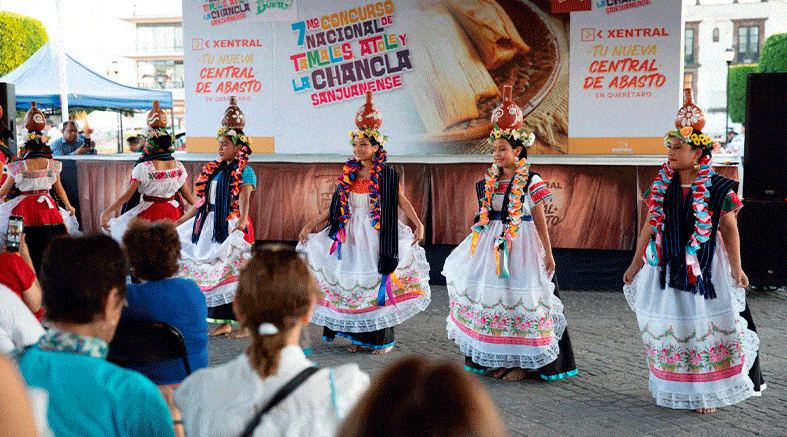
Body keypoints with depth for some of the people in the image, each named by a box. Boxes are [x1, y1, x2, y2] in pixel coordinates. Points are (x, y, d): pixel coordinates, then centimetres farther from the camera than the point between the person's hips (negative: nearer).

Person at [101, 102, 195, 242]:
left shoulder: (143, 168, -14)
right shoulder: (178, 167, -2)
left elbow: (127, 196, -13)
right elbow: (187, 194, 6)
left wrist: (106, 212, -8)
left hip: (150, 214, -4)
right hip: (173, 213, 4)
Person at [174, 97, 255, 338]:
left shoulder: (244, 172, -6)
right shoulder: (213, 171, 15)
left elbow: (244, 199, -22)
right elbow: (201, 202, 19)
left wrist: (242, 220, -40)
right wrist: (177, 222, 20)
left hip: (232, 226, -7)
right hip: (211, 225, 7)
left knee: (234, 272, -7)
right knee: (215, 271, 6)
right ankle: (223, 322, 14)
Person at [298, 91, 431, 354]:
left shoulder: (387, 175, -4)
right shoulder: (348, 173, 8)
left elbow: (402, 201, -3)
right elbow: (336, 206, 12)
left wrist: (418, 224, -15)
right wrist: (313, 224, 8)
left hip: (376, 234, -4)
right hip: (350, 233, 4)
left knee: (378, 282, -3)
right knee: (353, 282, 4)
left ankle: (383, 339, 7)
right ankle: (360, 337, 15)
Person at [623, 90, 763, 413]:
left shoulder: (717, 188, -6)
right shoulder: (662, 187, 4)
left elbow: (729, 228, -2)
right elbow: (650, 226, 10)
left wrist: (736, 267, -7)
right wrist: (636, 263, 11)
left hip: (705, 264, -3)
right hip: (667, 262, 4)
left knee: (707, 325, 1)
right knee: (666, 325, 8)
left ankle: (707, 393, 16)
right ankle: (675, 390, 23)